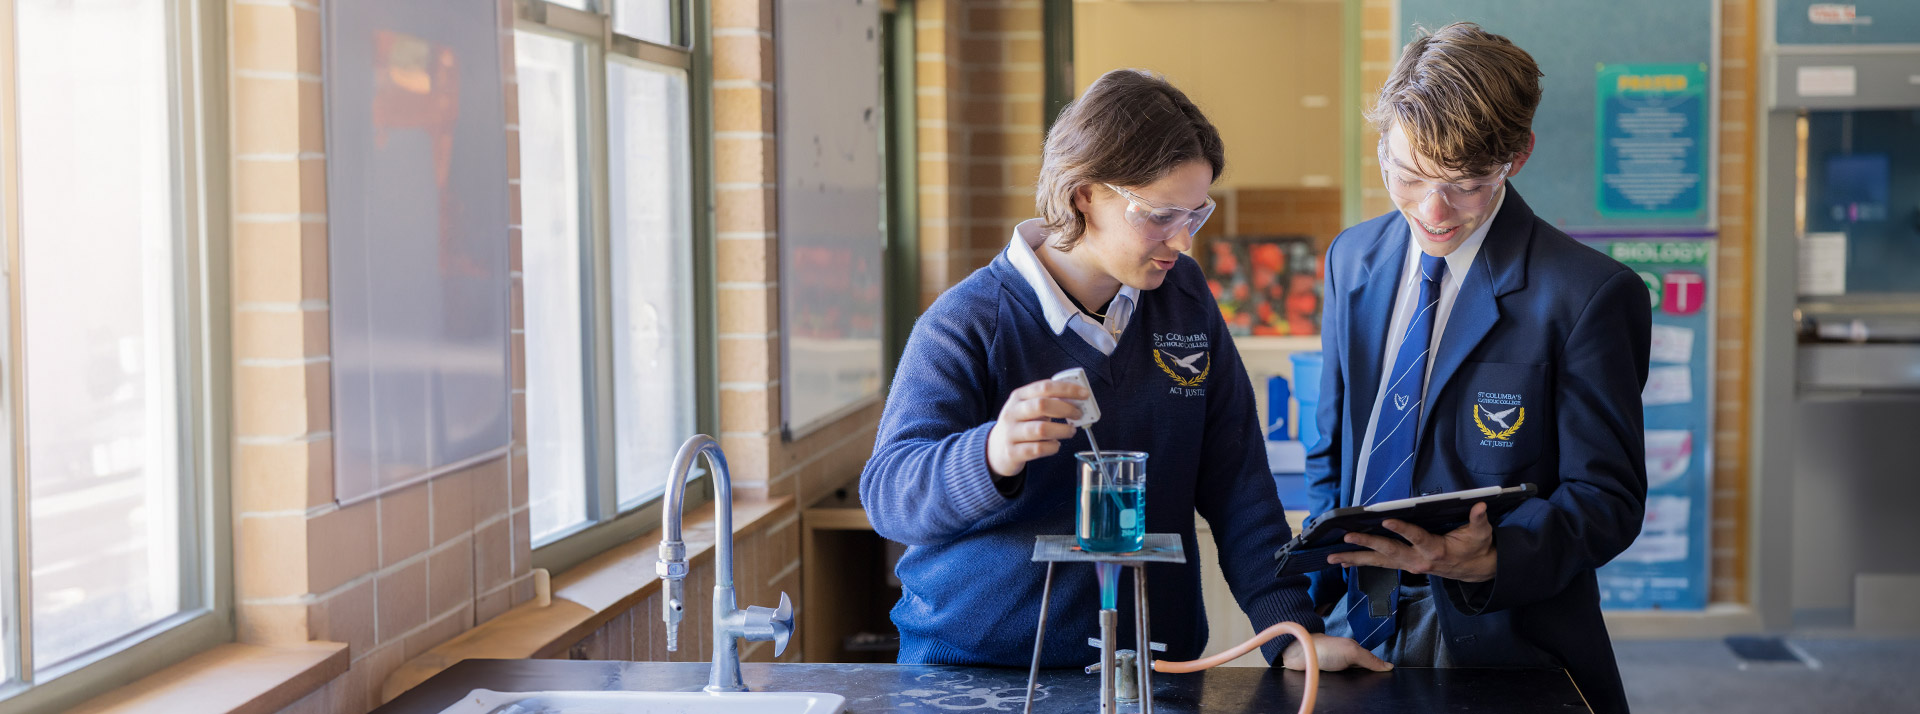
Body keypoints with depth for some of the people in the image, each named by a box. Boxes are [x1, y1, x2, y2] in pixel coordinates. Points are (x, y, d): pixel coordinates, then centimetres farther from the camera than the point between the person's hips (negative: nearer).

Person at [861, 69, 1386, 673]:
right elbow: (888, 496, -14)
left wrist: (1291, 630, -3)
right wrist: (993, 454, -34)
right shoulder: (968, 323, -7)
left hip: (1148, 666, 1)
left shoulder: (1185, 297, 9)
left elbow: (1236, 482, 8)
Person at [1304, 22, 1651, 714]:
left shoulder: (1588, 294, -7)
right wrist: (1311, 598, 2)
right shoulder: (1352, 260, 10)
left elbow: (1606, 498, -5)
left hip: (1501, 642, -4)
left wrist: (1491, 557, -23)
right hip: (1362, 628, 4)